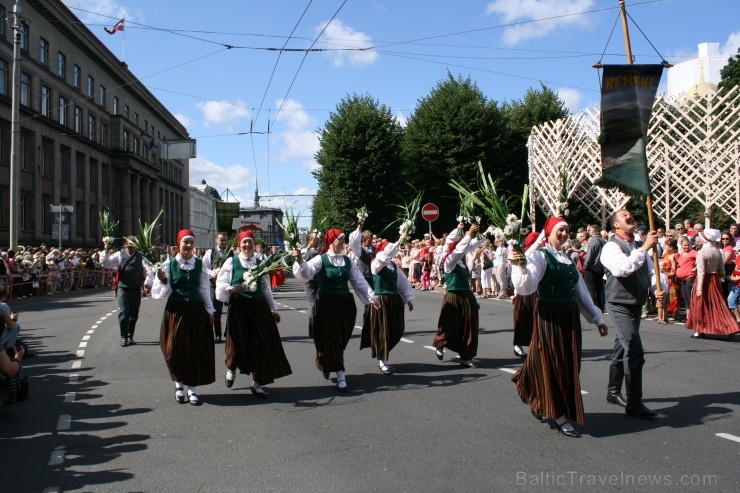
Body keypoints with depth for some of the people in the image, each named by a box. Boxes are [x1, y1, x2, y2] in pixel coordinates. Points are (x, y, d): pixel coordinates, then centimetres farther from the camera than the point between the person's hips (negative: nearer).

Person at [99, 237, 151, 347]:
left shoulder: (140, 256, 7)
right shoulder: (120, 255, 3)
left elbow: (147, 270, 6)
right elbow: (106, 263, -2)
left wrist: (147, 283, -7)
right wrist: (106, 251, -14)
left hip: (136, 289, 2)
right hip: (123, 288, -2)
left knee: (134, 314, 9)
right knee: (124, 313, -6)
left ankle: (130, 336, 23)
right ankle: (123, 337, 5)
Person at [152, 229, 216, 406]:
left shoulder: (200, 264, 3)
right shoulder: (169, 264, -3)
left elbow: (205, 289, 8)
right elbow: (163, 292, -1)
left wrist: (209, 311, 8)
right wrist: (163, 281, -20)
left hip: (196, 311, 2)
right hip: (176, 311, -2)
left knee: (196, 350, 3)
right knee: (175, 349, 2)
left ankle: (192, 388, 13)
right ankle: (179, 383, 24)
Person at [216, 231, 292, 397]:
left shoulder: (260, 263, 10)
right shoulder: (231, 262, 1)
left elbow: (266, 288, 13)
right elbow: (221, 285, -2)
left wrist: (273, 310, 14)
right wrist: (232, 288, -23)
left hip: (258, 307, 3)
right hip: (238, 307, -3)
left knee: (260, 344, 2)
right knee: (239, 343, 3)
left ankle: (256, 383, 13)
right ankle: (231, 368, 37)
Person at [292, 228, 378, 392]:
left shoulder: (347, 261, 9)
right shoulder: (321, 259, -6)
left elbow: (359, 280, 11)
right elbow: (306, 272, -20)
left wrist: (372, 297, 7)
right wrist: (300, 260, -39)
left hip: (345, 302, 5)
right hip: (326, 302, -5)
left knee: (342, 338, 12)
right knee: (331, 338, -4)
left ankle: (327, 365, 38)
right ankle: (340, 377, -2)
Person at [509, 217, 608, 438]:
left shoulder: (567, 259, 16)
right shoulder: (538, 255, -7)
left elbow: (581, 291, 21)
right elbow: (526, 287, -20)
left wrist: (597, 318, 22)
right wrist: (519, 266, -38)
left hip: (570, 316, 8)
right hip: (549, 316, -8)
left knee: (569, 364, 12)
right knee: (552, 364, -2)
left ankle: (540, 403, 32)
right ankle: (560, 417, 8)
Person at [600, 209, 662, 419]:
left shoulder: (639, 246, 13)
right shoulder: (611, 247, -12)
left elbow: (651, 271, 14)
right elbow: (621, 268, -31)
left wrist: (658, 287, -6)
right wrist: (644, 248, -31)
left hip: (637, 305, 8)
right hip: (620, 305, -8)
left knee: (623, 350, 19)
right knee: (635, 352, -14)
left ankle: (613, 392, 34)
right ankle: (634, 404, -7)